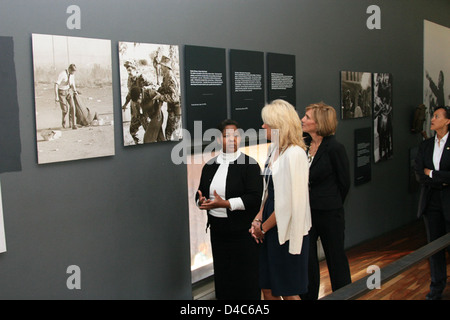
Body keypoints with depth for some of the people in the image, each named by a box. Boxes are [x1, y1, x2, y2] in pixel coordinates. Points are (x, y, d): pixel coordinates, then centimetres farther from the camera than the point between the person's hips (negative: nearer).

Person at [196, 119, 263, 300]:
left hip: (243, 232, -5)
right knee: (222, 277, 10)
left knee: (245, 278, 2)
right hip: (218, 231, 5)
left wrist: (225, 204, -21)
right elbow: (201, 194, 16)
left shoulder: (249, 164, -6)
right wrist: (202, 201, -8)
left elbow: (254, 198, -14)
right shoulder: (210, 166, 11)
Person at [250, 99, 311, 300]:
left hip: (287, 231, -8)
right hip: (270, 231, 8)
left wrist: (263, 227, -10)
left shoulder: (294, 154, -18)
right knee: (268, 289, 14)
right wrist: (258, 219, 4)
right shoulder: (274, 151, 11)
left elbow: (289, 203, -20)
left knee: (287, 291, 5)